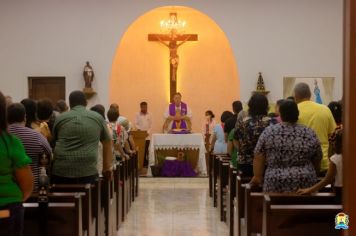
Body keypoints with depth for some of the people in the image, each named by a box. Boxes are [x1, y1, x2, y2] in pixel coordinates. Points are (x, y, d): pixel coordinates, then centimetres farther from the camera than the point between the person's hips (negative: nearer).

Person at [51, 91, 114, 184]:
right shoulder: (98, 118, 13)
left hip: (60, 170, 1)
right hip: (87, 170, -1)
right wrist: (107, 168, 28)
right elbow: (107, 142, 20)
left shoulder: (60, 118, 12)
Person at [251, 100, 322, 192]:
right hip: (304, 185, 1)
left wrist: (257, 176, 7)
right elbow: (317, 160, 12)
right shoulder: (309, 133, 3)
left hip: (276, 185, -1)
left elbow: (258, 158, 1)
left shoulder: (268, 132, 0)